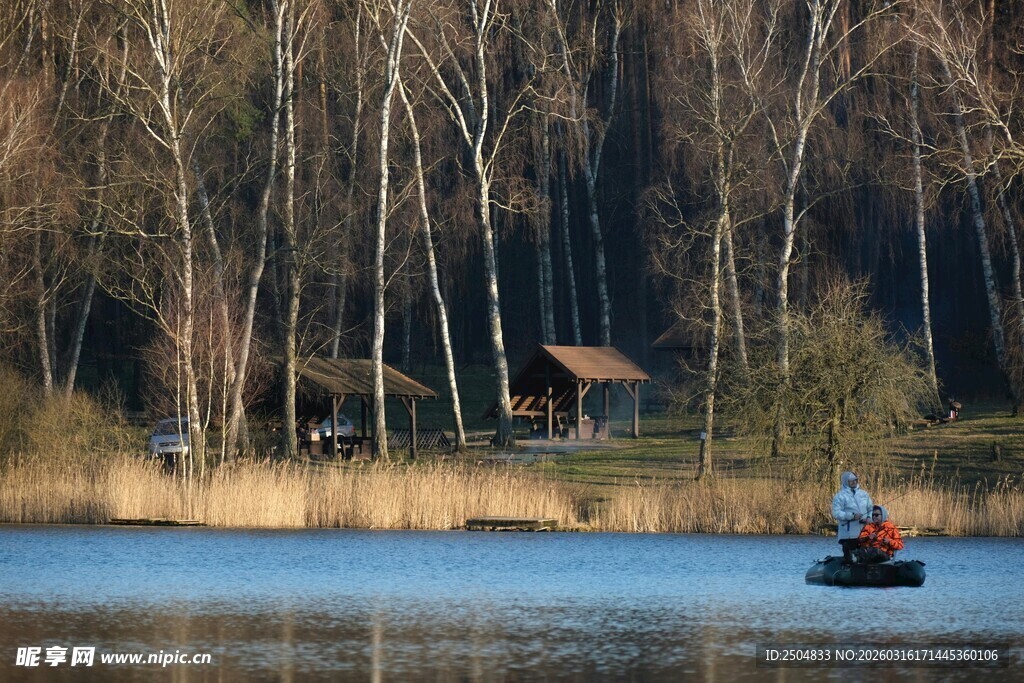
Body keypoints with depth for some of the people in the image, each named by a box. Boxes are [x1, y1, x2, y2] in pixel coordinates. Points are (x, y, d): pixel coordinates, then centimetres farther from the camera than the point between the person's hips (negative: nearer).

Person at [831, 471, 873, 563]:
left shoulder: (864, 494, 13)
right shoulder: (840, 496, -4)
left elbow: (871, 509, 19)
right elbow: (836, 513, -12)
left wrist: (869, 517, -3)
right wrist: (852, 516, -21)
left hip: (864, 533, 5)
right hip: (848, 534, -5)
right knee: (848, 556, -5)